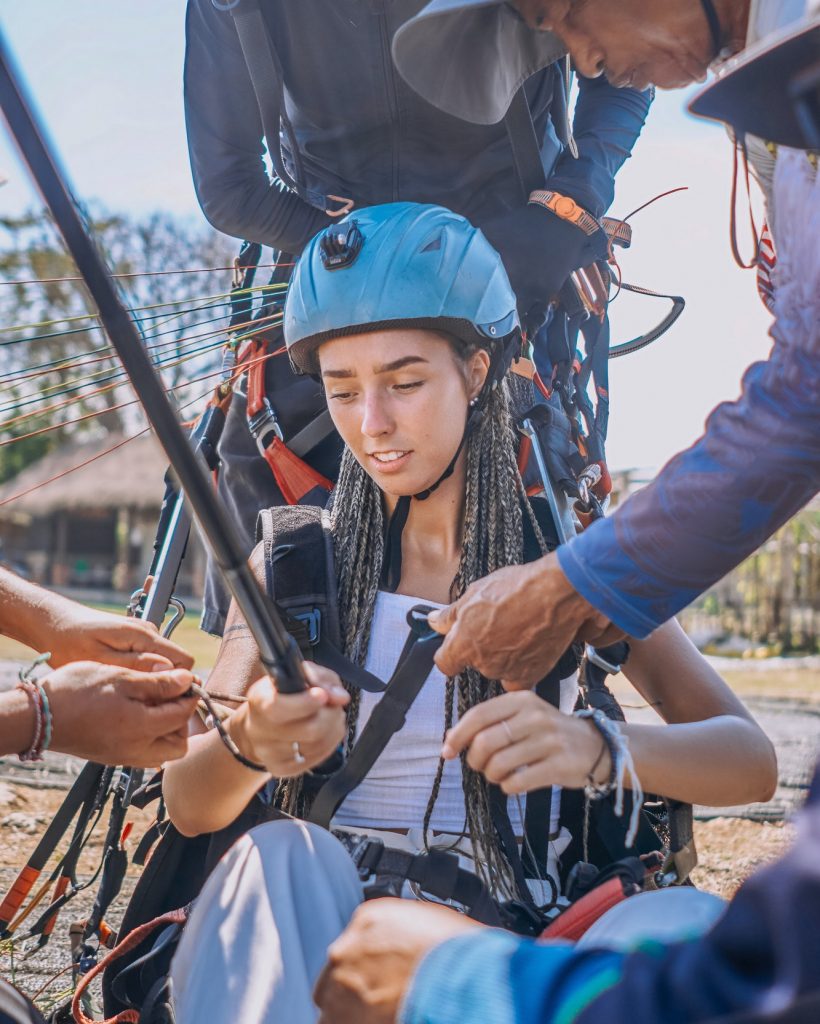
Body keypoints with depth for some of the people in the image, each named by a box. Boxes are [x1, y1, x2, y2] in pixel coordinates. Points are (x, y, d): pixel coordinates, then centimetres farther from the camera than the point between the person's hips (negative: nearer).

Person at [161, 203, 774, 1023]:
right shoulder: (291, 560, 7)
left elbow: (749, 760, -5)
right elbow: (188, 806, 1)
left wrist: (594, 748, -27)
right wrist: (249, 747, -24)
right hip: (315, 919, 0)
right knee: (282, 859, -34)